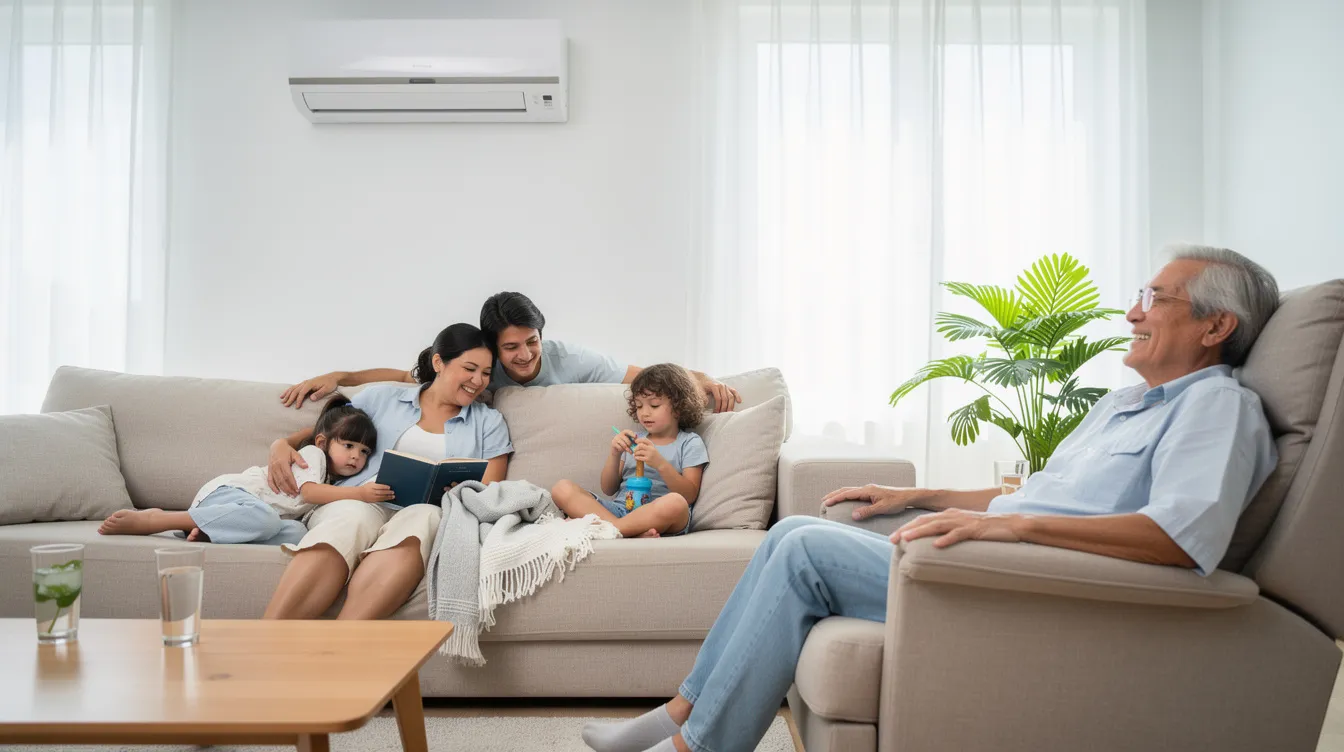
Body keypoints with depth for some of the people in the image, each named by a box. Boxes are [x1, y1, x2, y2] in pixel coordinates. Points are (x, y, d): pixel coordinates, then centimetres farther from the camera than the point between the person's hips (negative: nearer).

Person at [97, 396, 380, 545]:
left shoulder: (329, 482, 23)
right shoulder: (312, 454, -2)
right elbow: (308, 491, -18)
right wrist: (359, 493, -26)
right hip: (227, 492, -7)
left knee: (295, 532, -23)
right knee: (263, 516, -42)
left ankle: (207, 531, -27)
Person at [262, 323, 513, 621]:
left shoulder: (489, 423, 20)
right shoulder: (382, 398, 20)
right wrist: (282, 445, 4)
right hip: (358, 504, 0)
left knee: (425, 517, -39)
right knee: (352, 518, -38)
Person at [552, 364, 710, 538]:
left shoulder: (690, 442, 11)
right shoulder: (634, 441, 24)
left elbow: (689, 496, -1)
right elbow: (609, 490, 19)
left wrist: (660, 463, -15)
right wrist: (614, 455, 1)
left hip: (657, 517, -5)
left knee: (675, 503, -40)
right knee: (562, 489, -17)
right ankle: (637, 533, -31)